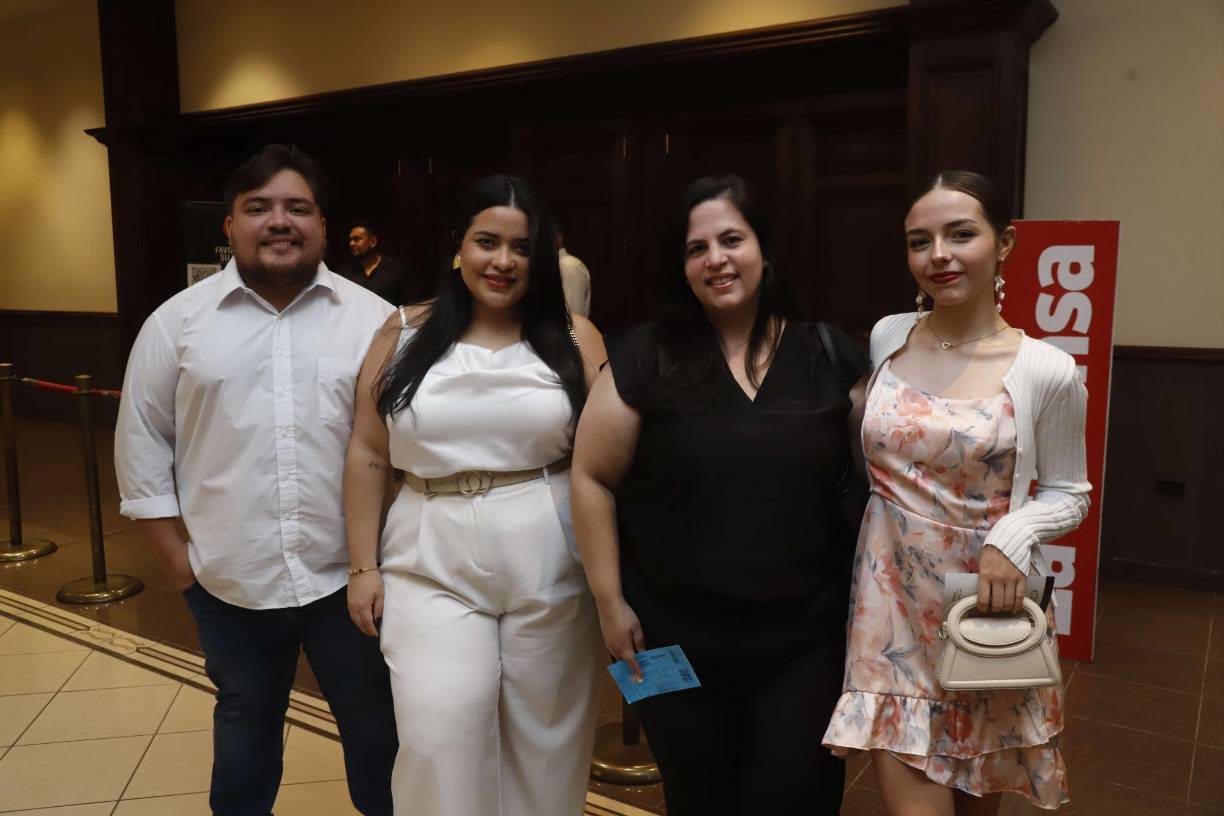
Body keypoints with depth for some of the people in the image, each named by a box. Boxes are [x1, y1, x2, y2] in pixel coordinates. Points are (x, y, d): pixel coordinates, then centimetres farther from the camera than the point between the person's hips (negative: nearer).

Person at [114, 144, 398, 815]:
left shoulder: (374, 319, -2)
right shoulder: (176, 321, -1)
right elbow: (143, 440, 4)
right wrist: (174, 555, 1)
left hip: (350, 574, 0)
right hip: (228, 579, 1)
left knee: (373, 716, 14)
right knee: (245, 720, 21)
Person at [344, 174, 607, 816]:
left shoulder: (573, 339, 1)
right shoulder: (405, 334, 3)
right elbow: (367, 455, 5)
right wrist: (364, 567, 2)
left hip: (551, 569, 0)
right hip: (433, 566, 0)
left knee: (542, 736, 13)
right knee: (439, 736, -3)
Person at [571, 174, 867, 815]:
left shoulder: (829, 357, 0)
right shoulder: (645, 359, -4)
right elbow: (593, 478, -2)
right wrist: (610, 601, -4)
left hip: (805, 641, 0)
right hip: (676, 638, 0)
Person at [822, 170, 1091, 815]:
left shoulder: (1047, 372, -11)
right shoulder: (886, 337, -1)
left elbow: (1068, 493, 0)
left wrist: (1014, 537, -18)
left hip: (988, 606, -1)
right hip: (893, 605, 2)